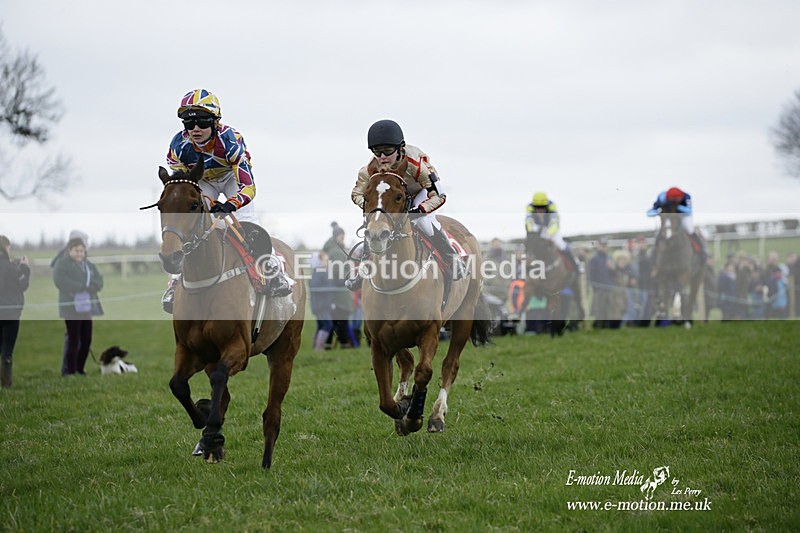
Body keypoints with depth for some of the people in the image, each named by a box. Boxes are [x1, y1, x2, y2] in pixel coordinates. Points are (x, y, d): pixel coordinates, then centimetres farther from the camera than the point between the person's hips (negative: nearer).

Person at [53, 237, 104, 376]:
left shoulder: (89, 265, 17)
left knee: (86, 340, 6)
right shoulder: (62, 263, -2)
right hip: (71, 307, -6)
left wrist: (85, 286, -13)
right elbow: (59, 280, -18)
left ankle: (80, 369, 19)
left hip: (87, 307, 6)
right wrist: (82, 286, -18)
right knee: (73, 340, -5)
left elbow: (99, 282, 8)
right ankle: (70, 371, 1)